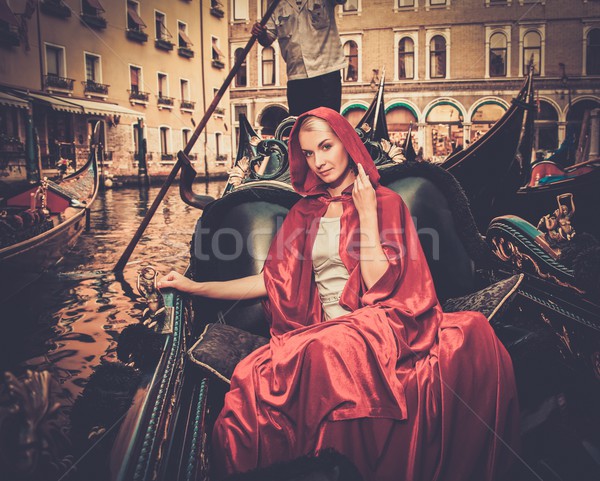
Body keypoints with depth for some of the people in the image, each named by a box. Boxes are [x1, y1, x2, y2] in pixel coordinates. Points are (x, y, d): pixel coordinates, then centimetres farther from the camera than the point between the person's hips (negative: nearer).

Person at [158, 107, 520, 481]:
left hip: (378, 322, -3)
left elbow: (378, 283, -4)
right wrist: (195, 287, 7)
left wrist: (367, 213, -5)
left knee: (325, 351, -39)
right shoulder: (305, 212, 19)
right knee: (254, 377, -30)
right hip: (322, 329, 3)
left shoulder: (386, 202, 8)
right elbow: (273, 281, 12)